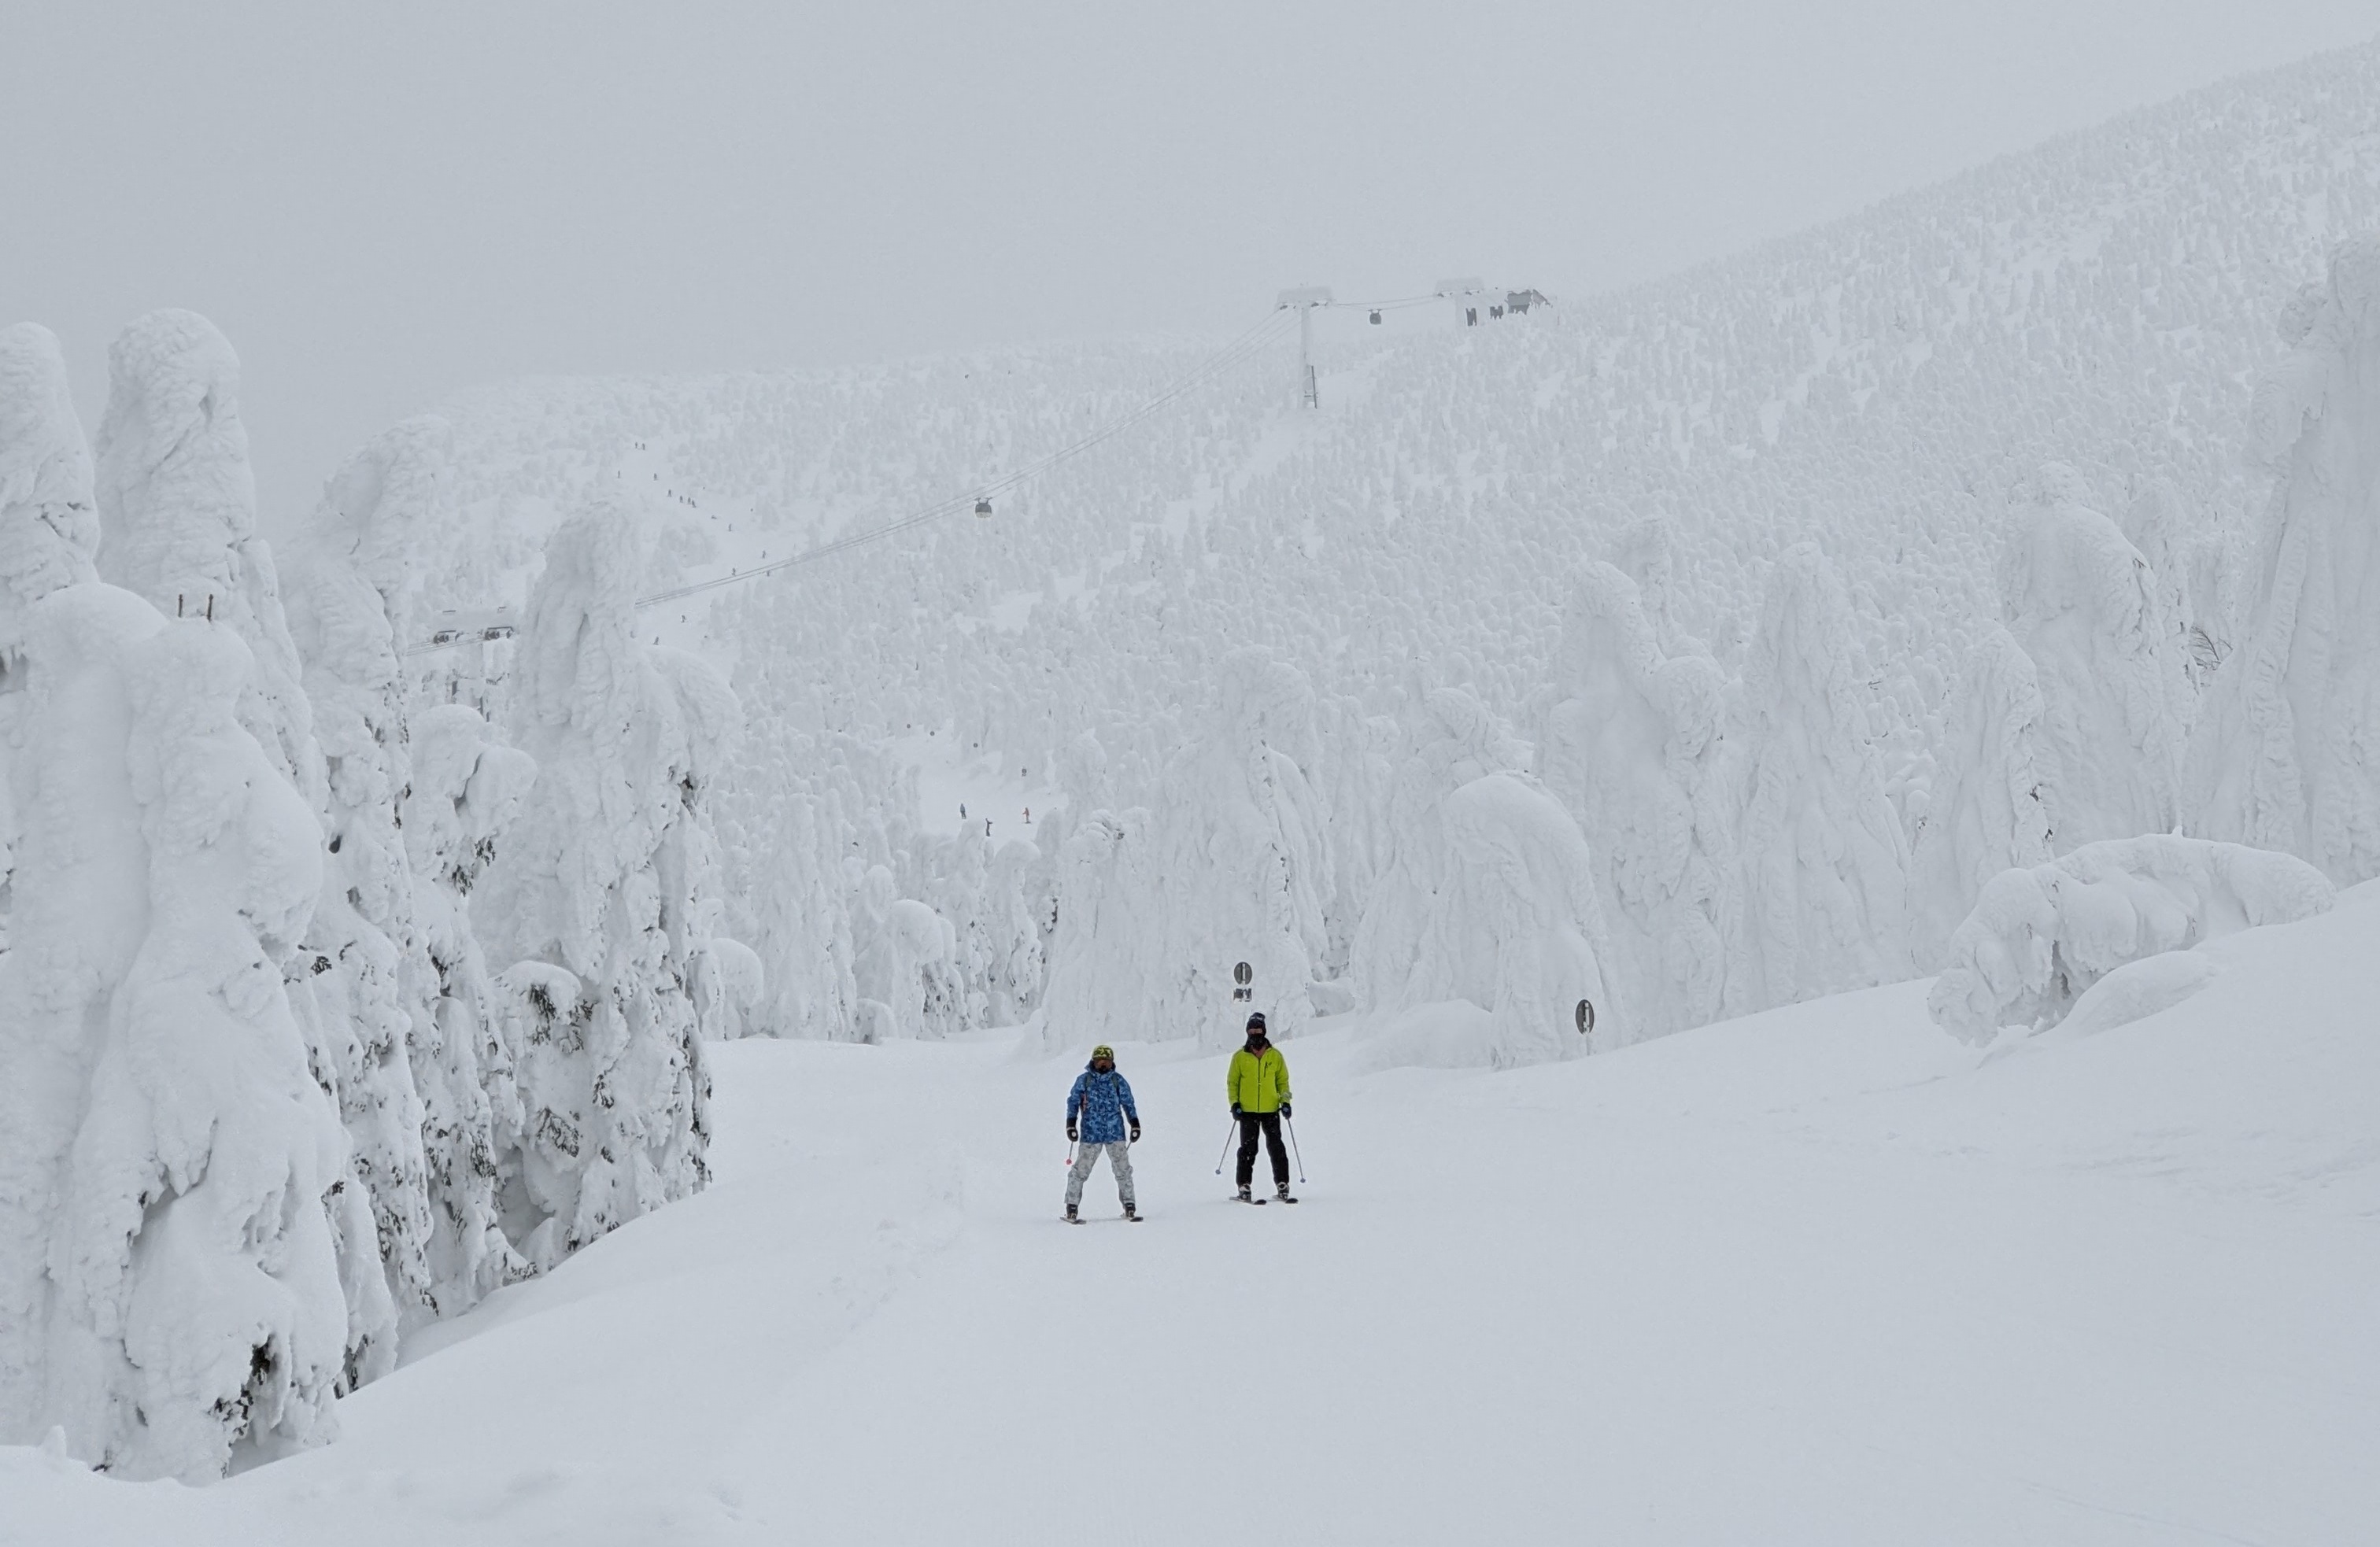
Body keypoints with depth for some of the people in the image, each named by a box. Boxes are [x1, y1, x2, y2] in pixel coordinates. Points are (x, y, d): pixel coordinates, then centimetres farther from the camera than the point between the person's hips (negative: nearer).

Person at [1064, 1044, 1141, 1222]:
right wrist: (1071, 1124, -2)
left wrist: (1135, 1124, 7)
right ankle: (1072, 1208, 5)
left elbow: (1128, 1103, 14)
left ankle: (1129, 1207, 7)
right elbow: (1073, 1101, 7)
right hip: (1090, 1133, -1)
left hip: (1116, 1133, 1)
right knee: (1081, 1171, -3)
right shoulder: (1083, 1080, 4)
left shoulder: (1118, 1081, 8)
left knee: (1123, 1170, 0)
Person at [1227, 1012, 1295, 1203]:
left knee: (1276, 1148, -2)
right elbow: (1232, 1082, 8)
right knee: (1248, 1150, -3)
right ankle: (1244, 1188, 0)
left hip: (1271, 1110, 1)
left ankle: (1282, 1186, 3)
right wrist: (1234, 1104, -4)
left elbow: (1283, 1080, 12)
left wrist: (1285, 1102, 1)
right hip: (1248, 1111, -1)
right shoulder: (1240, 1057, 4)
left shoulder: (1275, 1056, 6)